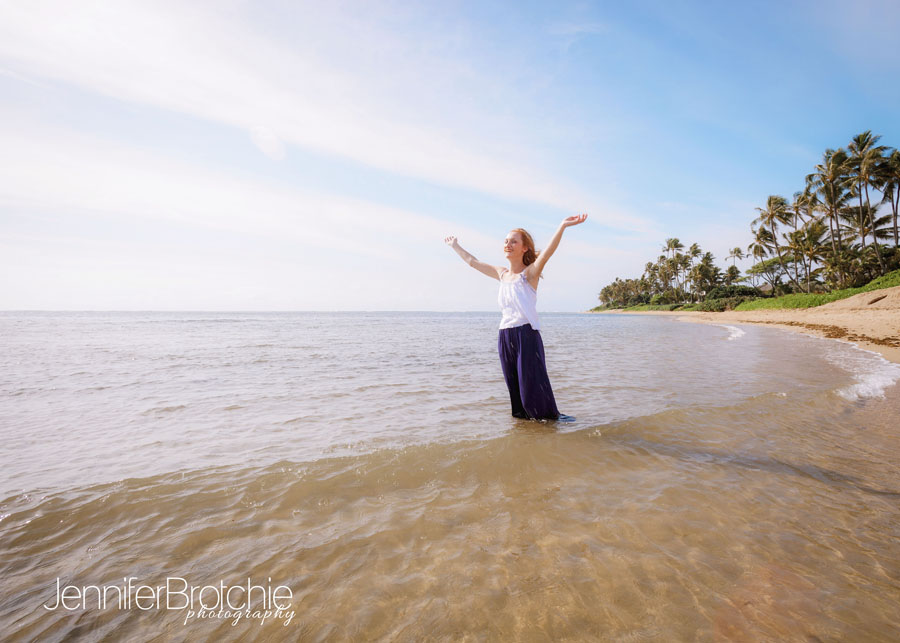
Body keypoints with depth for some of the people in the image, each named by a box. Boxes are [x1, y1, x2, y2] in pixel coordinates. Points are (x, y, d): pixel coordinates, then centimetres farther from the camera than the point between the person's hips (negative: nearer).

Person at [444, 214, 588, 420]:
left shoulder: (529, 273, -3)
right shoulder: (501, 274, 14)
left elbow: (547, 252, -21)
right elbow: (473, 262, 26)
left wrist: (563, 226, -35)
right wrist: (455, 246, 35)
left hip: (527, 335, -6)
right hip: (505, 337, 6)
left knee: (532, 385, -5)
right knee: (514, 386, 12)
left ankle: (551, 418, 11)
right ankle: (522, 415, 25)